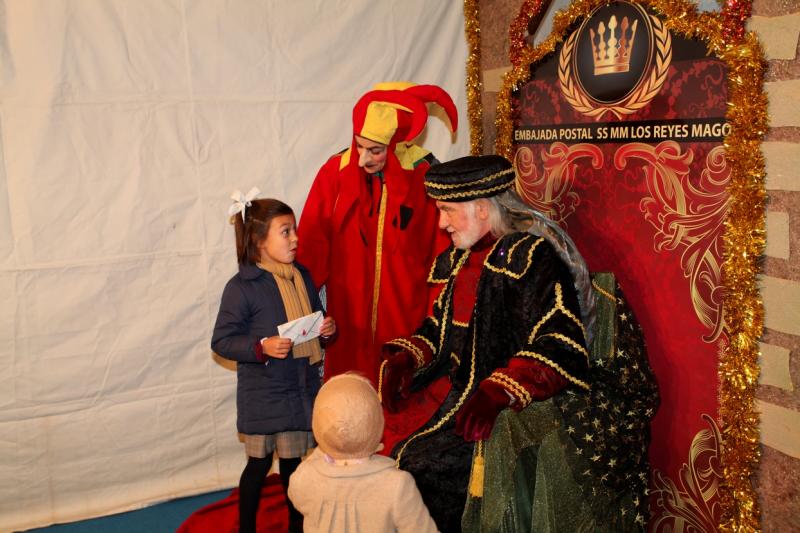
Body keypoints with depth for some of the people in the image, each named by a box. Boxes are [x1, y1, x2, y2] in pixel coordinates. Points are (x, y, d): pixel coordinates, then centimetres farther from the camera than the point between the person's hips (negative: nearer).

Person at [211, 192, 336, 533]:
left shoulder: (302, 277, 4)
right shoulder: (241, 287, -15)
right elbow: (221, 341, -13)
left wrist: (327, 328, -4)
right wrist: (262, 347, -26)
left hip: (302, 387, 5)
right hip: (262, 394, -5)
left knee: (293, 460, 17)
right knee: (259, 463, 8)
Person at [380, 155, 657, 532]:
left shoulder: (530, 255, -15)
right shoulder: (458, 261, 10)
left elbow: (560, 348, -23)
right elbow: (441, 327, 22)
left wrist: (499, 392, -33)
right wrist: (405, 359, 3)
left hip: (516, 413, -8)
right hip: (465, 399, 8)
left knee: (422, 471, -19)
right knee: (401, 462, -6)